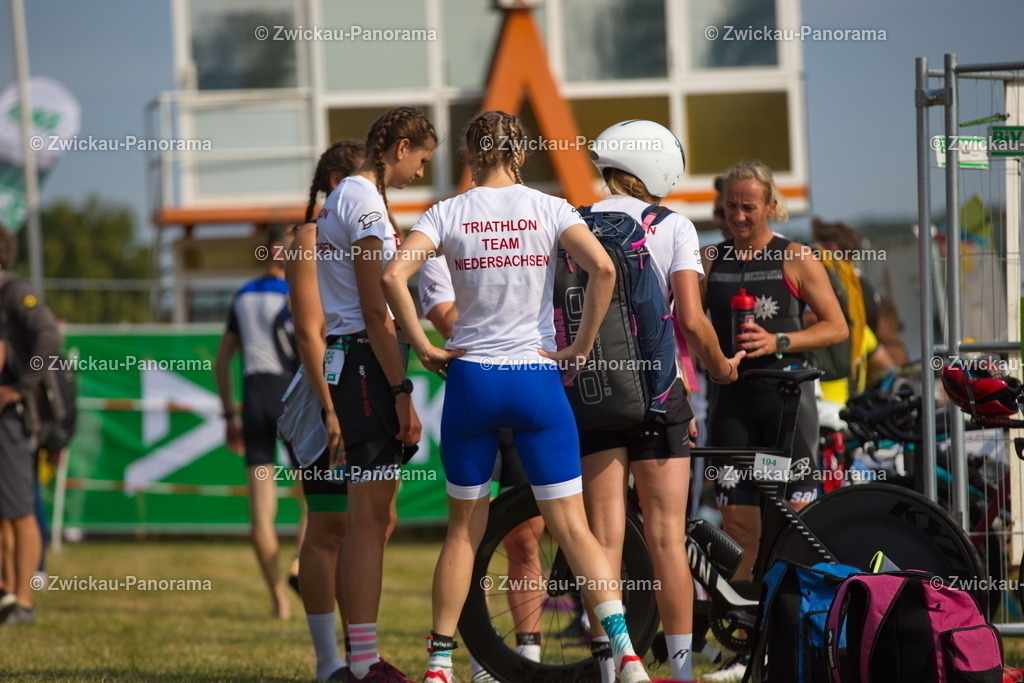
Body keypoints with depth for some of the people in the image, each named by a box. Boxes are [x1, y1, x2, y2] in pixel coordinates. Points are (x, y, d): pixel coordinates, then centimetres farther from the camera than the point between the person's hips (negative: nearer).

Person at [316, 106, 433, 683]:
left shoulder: (343, 197, 19)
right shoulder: (366, 204, -12)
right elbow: (375, 310, -17)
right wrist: (402, 393, -17)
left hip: (344, 358, 10)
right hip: (367, 361, -10)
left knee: (377, 517, 12)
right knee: (370, 516, -9)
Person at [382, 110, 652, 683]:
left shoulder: (449, 214, 1)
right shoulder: (549, 209, 0)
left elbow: (394, 275, -12)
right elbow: (603, 268, -15)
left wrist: (425, 348, -5)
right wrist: (582, 347, -6)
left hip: (470, 378, 1)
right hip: (537, 378, -1)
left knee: (465, 529, 13)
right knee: (572, 526, 0)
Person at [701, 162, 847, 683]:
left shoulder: (795, 259, 2)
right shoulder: (713, 260, 12)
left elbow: (837, 327, 0)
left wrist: (779, 342, -13)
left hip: (786, 393, -3)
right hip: (732, 399, 3)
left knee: (796, 519, -5)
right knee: (737, 522, -1)